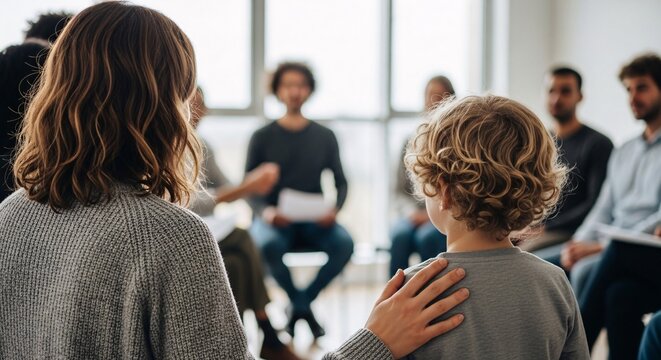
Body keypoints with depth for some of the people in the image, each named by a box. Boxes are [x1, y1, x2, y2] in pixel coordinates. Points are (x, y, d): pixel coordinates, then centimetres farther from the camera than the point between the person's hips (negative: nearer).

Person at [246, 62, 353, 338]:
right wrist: (265, 211, -20)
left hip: (313, 222, 2)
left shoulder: (324, 136, 9)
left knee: (344, 243, -29)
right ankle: (303, 307, -11)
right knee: (267, 244, -36)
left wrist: (335, 209, -13)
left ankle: (298, 306, -9)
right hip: (274, 221, -2)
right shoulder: (262, 137, 4)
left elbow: (340, 182, 9)